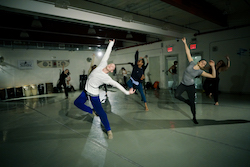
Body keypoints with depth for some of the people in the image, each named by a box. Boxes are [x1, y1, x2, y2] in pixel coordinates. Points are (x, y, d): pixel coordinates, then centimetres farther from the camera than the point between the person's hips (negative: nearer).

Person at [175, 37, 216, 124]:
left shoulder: (200, 72, -7)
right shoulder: (192, 63, -5)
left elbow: (213, 76, -10)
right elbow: (188, 53, -3)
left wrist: (213, 66, -20)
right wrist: (185, 43, -2)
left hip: (191, 87, 0)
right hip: (183, 84, 1)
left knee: (192, 102, 3)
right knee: (176, 95, -20)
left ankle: (194, 117, 21)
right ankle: (186, 101, 12)